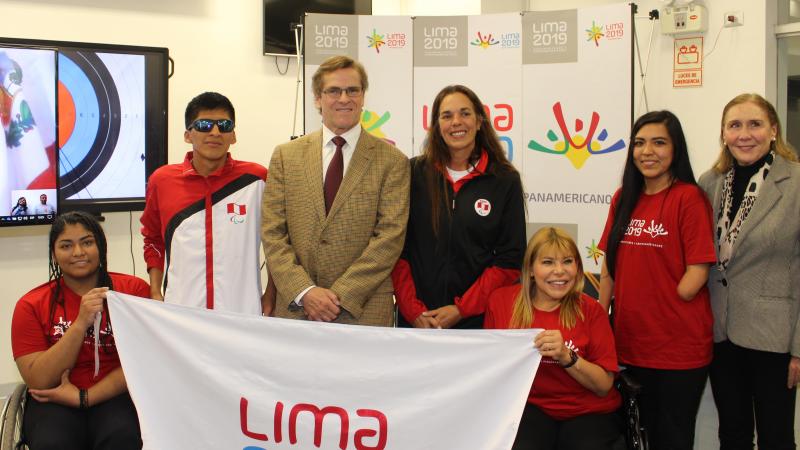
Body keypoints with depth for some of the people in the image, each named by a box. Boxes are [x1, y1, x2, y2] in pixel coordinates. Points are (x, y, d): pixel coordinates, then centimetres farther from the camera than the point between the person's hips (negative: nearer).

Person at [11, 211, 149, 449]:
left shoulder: (135, 289, -2)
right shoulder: (31, 305, 1)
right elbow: (38, 382, -9)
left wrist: (84, 397, -14)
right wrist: (81, 323, -19)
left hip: (115, 396, -1)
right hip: (54, 401, 1)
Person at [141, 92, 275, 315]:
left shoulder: (256, 179, -2)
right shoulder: (161, 181, 5)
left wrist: (271, 295, 5)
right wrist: (155, 294, 11)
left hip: (244, 315, -1)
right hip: (179, 314, 2)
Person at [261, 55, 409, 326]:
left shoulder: (392, 161, 0)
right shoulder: (285, 156, 7)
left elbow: (390, 235, -7)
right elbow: (272, 233, 1)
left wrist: (340, 295, -13)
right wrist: (305, 291, -11)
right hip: (294, 307, 2)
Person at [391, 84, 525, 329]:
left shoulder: (505, 180, -1)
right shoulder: (414, 173, 0)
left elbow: (509, 260, -3)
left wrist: (462, 309, -10)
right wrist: (413, 310, -10)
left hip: (478, 317, 0)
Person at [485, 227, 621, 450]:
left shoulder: (590, 310, -2)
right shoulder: (502, 300, 0)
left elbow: (604, 385, -6)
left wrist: (566, 357, -21)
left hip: (587, 412, 1)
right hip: (529, 406, 0)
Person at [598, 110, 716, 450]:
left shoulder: (689, 198, -9)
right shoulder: (623, 198, 8)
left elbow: (697, 272, -13)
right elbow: (610, 266, 11)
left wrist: (664, 308, -9)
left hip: (679, 347, -5)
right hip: (632, 342, 5)